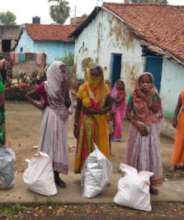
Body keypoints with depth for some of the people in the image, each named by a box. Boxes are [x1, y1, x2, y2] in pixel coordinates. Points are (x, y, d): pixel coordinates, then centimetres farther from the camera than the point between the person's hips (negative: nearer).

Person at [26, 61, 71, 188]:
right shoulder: (46, 85, -8)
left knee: (59, 146, 8)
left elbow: (68, 104, -2)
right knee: (49, 144, 1)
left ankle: (56, 176, 18)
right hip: (50, 117, -5)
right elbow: (28, 95, -1)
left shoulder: (64, 86, 5)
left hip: (61, 119, 5)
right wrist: (37, 104, -8)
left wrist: (66, 90, -10)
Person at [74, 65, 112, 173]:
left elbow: (109, 106, 0)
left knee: (100, 149, 2)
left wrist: (98, 111, -18)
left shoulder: (105, 89, -2)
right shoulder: (83, 88, -4)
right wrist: (76, 125, -3)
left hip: (101, 124, 1)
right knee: (86, 148, 4)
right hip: (86, 123, -1)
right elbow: (78, 108, 0)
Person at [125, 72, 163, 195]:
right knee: (137, 154, 4)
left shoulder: (155, 96, -2)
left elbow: (156, 109, -18)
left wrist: (147, 97, -21)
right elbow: (128, 113, -5)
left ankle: (150, 183, 16)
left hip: (152, 129, 2)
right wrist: (137, 124, -17)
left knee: (152, 155, 4)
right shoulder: (134, 96, -5)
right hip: (137, 128, -1)